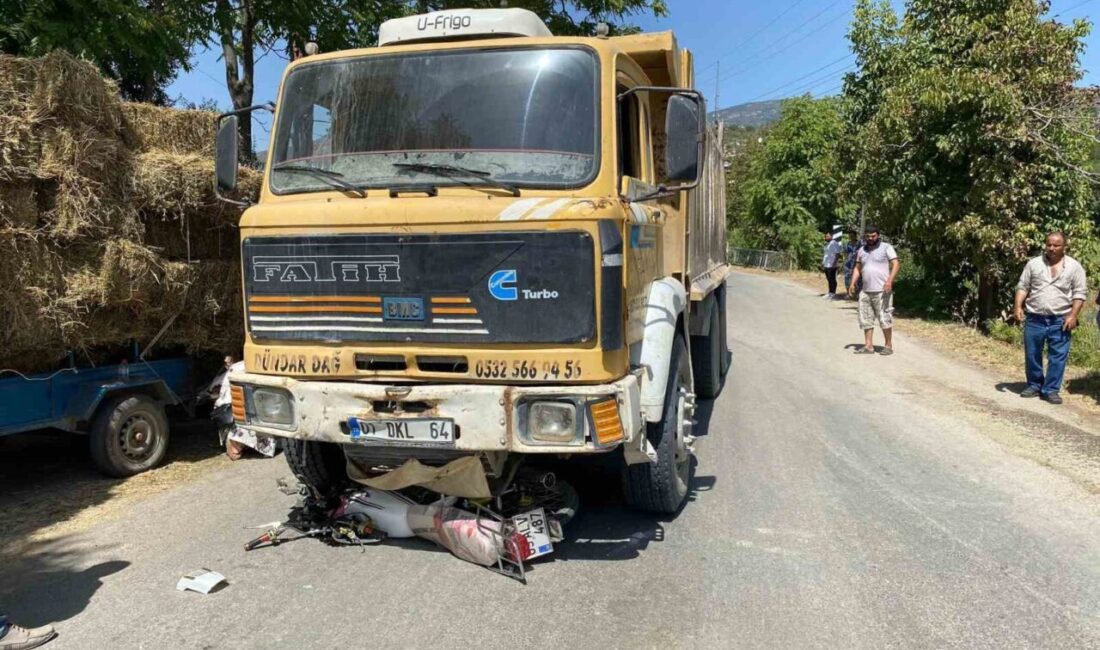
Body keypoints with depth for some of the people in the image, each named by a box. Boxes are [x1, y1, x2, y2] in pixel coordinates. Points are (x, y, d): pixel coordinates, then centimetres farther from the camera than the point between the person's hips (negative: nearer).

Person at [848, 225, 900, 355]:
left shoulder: (886, 248, -2)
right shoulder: (862, 250, 15)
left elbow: (896, 264, -10)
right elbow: (858, 268, 20)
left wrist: (890, 281, -23)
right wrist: (853, 283, 6)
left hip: (882, 291, -6)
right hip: (866, 291, 6)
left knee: (885, 319, -3)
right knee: (866, 319, 5)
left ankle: (889, 346, 6)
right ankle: (868, 346, 10)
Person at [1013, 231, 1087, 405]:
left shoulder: (1074, 266, 1)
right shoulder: (1033, 263, 5)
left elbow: (1080, 293, 0)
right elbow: (1022, 286, 7)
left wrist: (1073, 316, -10)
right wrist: (1018, 307, -7)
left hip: (1060, 320, -1)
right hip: (1034, 319, 1)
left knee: (1057, 357, 0)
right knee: (1032, 355, 7)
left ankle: (1051, 390, 9)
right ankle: (1034, 386, 21)